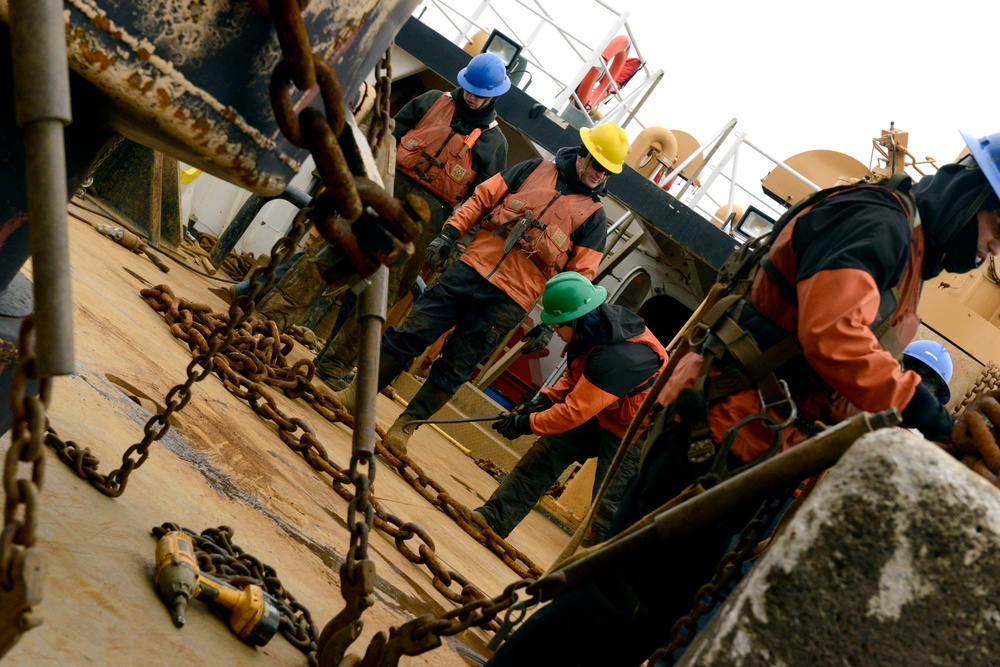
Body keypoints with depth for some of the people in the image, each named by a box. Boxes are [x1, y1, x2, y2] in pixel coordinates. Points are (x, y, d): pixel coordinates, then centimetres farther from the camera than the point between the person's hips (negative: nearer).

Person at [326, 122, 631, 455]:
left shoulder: (594, 216, 5)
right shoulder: (536, 169, 11)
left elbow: (579, 275, 0)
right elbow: (482, 198, 11)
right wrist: (449, 234, -1)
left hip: (509, 302, -2)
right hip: (470, 267, 2)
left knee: (455, 368, 2)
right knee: (411, 333, 1)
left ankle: (403, 427, 15)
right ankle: (356, 395, 14)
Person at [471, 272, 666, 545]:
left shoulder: (615, 358, -37)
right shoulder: (601, 322, -9)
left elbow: (574, 412, -32)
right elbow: (576, 374, 8)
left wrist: (525, 424, -22)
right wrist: (547, 398, -7)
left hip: (633, 432, -9)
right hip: (601, 413, 9)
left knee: (608, 506, -4)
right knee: (547, 451, 1)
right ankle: (493, 517, 5)